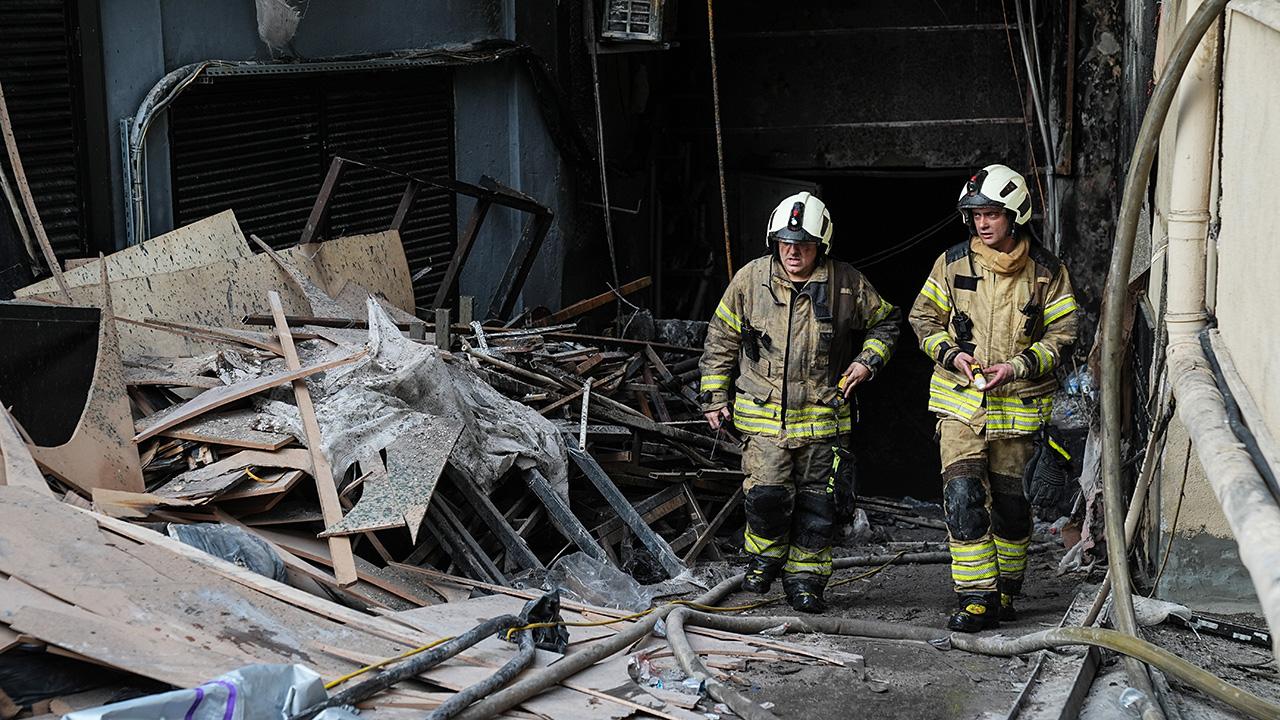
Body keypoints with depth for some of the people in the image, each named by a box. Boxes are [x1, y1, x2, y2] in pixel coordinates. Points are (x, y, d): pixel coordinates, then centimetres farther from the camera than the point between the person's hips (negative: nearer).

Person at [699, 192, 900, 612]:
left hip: (823, 415, 1)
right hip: (762, 412, -1)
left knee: (816, 504, 5)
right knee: (767, 495, -12)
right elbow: (722, 339, 8)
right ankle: (765, 557, 16)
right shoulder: (750, 280, -2)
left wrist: (868, 360, -1)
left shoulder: (846, 284, -3)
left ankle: (805, 578, 20)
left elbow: (885, 321, 15)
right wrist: (715, 396, 7)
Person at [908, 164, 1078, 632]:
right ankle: (977, 598, -6)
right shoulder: (953, 264, 3)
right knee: (962, 496, -11)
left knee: (1010, 502, 9)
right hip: (960, 402, 1)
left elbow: (1062, 335, 0)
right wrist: (951, 354, -8)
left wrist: (1017, 367, -15)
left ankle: (1006, 589, 27)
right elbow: (924, 318, 10)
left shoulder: (1046, 272, -1)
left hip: (1018, 405, 0)